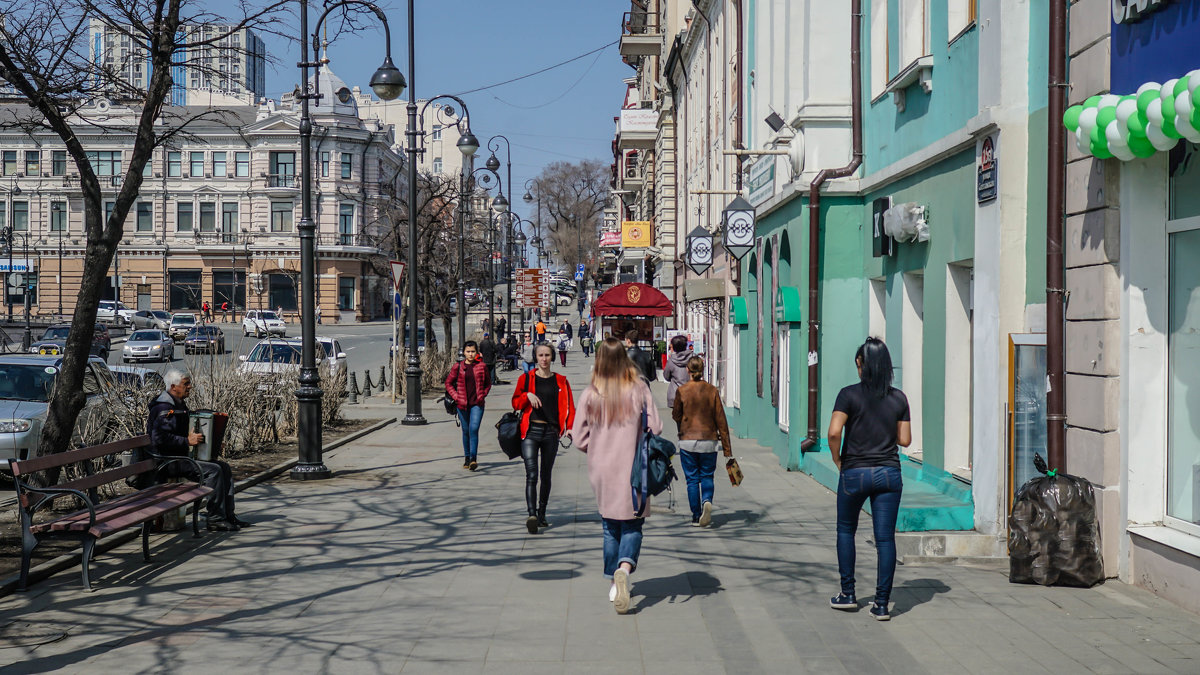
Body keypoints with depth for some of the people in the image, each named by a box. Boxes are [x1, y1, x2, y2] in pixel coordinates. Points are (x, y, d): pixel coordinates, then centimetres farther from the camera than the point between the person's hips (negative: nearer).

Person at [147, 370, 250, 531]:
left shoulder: (180, 405, 16)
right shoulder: (164, 409, -17)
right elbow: (160, 438, -27)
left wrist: (196, 437, 14)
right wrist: (187, 441, -26)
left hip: (181, 457, 11)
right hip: (167, 462, -11)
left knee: (224, 467, 2)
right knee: (213, 470, -22)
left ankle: (228, 515, 2)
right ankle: (215, 520, -16)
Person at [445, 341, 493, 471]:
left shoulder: (482, 366, 3)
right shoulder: (458, 367, 1)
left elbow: (488, 383, 14)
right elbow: (448, 383, 9)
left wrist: (482, 395, 0)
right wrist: (456, 397, -2)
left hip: (477, 403, -1)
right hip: (462, 403, 1)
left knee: (474, 429, -15)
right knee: (466, 431, 9)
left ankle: (474, 458, -18)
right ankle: (467, 458, 22)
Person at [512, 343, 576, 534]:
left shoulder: (561, 381, 9)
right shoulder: (526, 379, 7)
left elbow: (569, 406, 7)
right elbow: (515, 403, 6)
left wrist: (569, 426, -8)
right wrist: (527, 395, -14)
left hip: (551, 432, 2)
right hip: (530, 431, -2)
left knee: (546, 475, 10)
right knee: (531, 475, -14)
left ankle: (542, 514, 21)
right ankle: (532, 515, -23)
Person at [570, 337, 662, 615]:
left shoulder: (590, 395, -6)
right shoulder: (639, 390, -8)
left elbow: (579, 438, -4)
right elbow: (655, 428, -7)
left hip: (602, 471, 1)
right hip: (633, 470, -1)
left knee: (610, 526, 15)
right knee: (632, 525, 6)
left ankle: (614, 583, 19)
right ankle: (625, 567, -21)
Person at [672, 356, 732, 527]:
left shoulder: (682, 391, -6)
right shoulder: (712, 391, -1)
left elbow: (676, 415, 3)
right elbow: (721, 420, 0)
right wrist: (727, 447, 3)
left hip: (687, 441, -1)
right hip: (709, 441, 1)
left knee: (692, 479, 8)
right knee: (707, 476, 13)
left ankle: (696, 516, 7)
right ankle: (707, 501, -14)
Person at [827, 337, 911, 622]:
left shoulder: (849, 394, -8)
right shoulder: (899, 398, 2)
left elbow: (834, 432, -19)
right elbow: (905, 440, 6)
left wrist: (837, 459, -3)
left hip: (855, 472, -2)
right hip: (889, 473, 2)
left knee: (846, 530, 18)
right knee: (885, 538, 3)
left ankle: (848, 593, 19)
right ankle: (882, 604, 4)